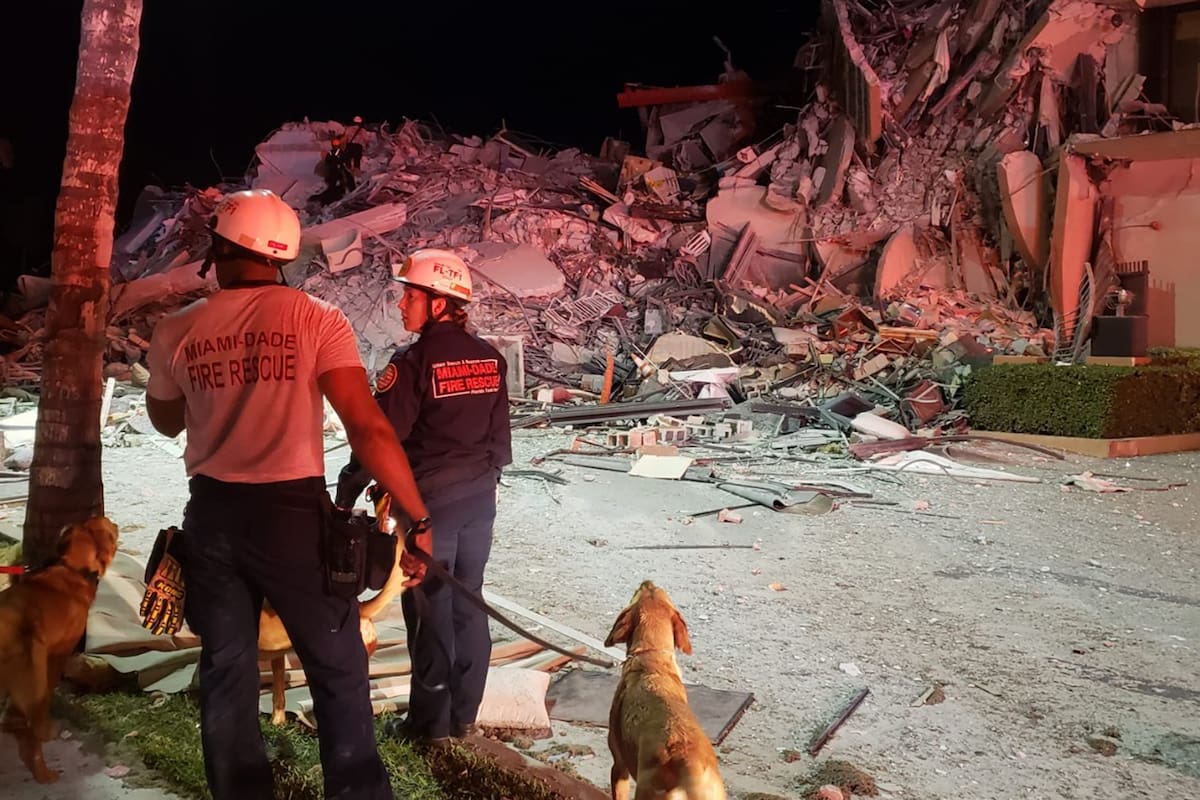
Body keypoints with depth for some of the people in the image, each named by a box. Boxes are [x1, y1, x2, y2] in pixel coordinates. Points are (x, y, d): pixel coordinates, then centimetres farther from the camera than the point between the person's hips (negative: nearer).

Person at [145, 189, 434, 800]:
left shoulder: (177, 332, 0)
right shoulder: (314, 319, -9)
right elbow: (368, 428, -17)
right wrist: (418, 518, -12)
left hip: (211, 515, 3)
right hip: (292, 512, -3)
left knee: (226, 671, 17)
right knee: (338, 670, 9)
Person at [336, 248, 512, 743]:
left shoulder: (414, 362, -17)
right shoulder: (490, 359, 3)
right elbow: (500, 434, 10)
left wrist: (347, 492, -5)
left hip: (430, 499, -6)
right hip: (479, 498, 6)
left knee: (431, 609, 5)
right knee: (468, 603, 14)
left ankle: (431, 721, 15)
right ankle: (463, 715, 24)